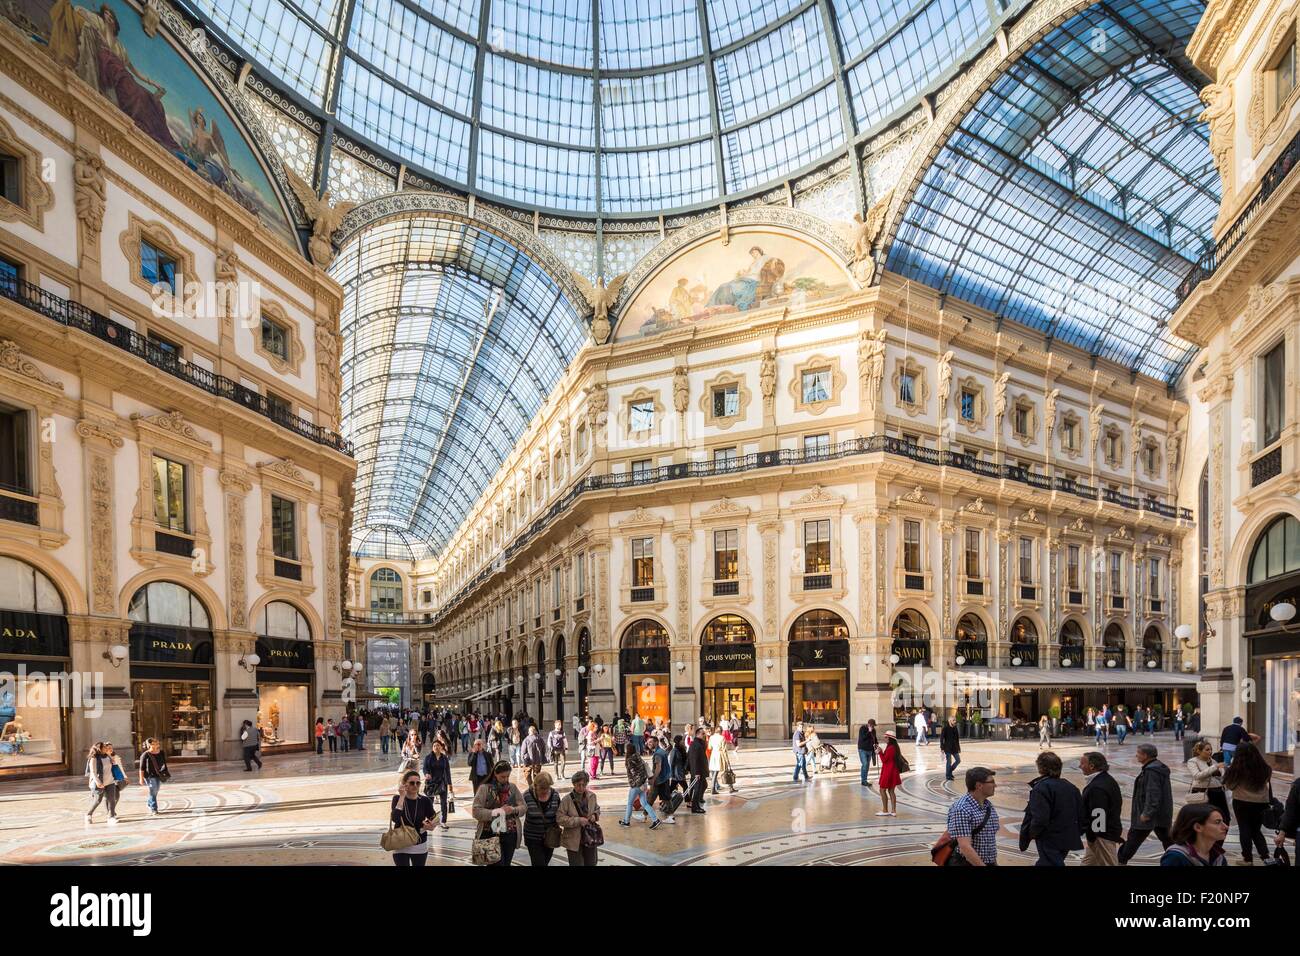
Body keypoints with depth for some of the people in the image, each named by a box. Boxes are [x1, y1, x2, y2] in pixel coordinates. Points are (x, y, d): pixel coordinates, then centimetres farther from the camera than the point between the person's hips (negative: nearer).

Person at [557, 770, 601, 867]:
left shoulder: (592, 796, -3)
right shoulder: (567, 799, -17)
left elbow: (597, 809, 15)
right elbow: (559, 818, -18)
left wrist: (595, 815, -8)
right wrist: (578, 821, -24)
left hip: (590, 838, 4)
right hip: (573, 841, -4)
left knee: (591, 863, 17)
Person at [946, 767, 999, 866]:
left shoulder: (990, 806, 4)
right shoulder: (961, 809, -21)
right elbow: (965, 847, -26)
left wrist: (994, 862, 16)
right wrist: (983, 865, -26)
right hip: (967, 863, -7)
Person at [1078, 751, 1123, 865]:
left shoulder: (1097, 788, -26)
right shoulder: (1108, 779, 8)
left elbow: (1097, 816, -26)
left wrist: (1090, 836, -15)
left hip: (1102, 836, -11)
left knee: (1109, 863, 3)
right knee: (1088, 862, 18)